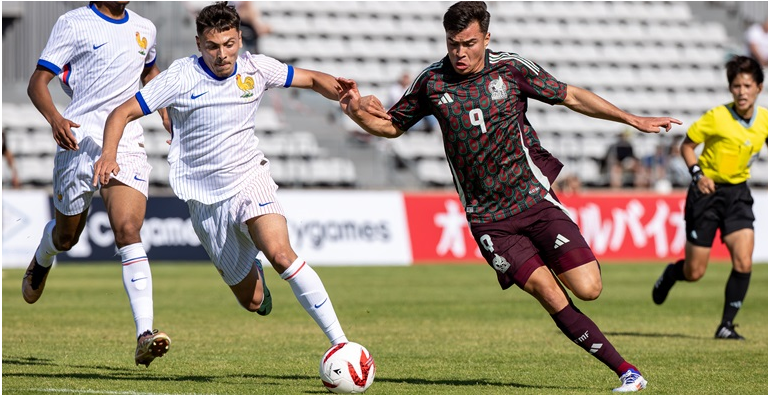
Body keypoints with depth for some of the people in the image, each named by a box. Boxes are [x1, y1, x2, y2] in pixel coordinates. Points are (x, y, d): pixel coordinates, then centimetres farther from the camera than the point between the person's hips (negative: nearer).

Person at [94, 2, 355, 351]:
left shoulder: (255, 69, -2)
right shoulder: (181, 77, -11)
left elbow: (312, 79, 11)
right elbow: (122, 113, -9)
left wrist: (343, 93, -10)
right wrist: (108, 154, -28)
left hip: (249, 178, 0)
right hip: (206, 199, 0)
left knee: (280, 253, -30)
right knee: (253, 301, 3)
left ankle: (340, 343, -28)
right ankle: (250, 269, 44)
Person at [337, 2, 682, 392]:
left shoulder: (511, 68, -2)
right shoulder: (432, 82, 1)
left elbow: (571, 96, 7)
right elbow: (392, 125, 14)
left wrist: (633, 120, 5)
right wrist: (359, 113, -7)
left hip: (533, 196, 0)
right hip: (488, 219, 0)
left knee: (588, 289, -14)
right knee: (550, 296, -14)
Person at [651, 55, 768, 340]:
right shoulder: (716, 118, -15)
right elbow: (686, 146, -2)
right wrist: (697, 173, -18)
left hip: (738, 193, 3)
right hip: (708, 191, -3)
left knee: (743, 263, -15)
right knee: (694, 273, 1)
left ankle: (726, 325, -2)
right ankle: (670, 274, 38)